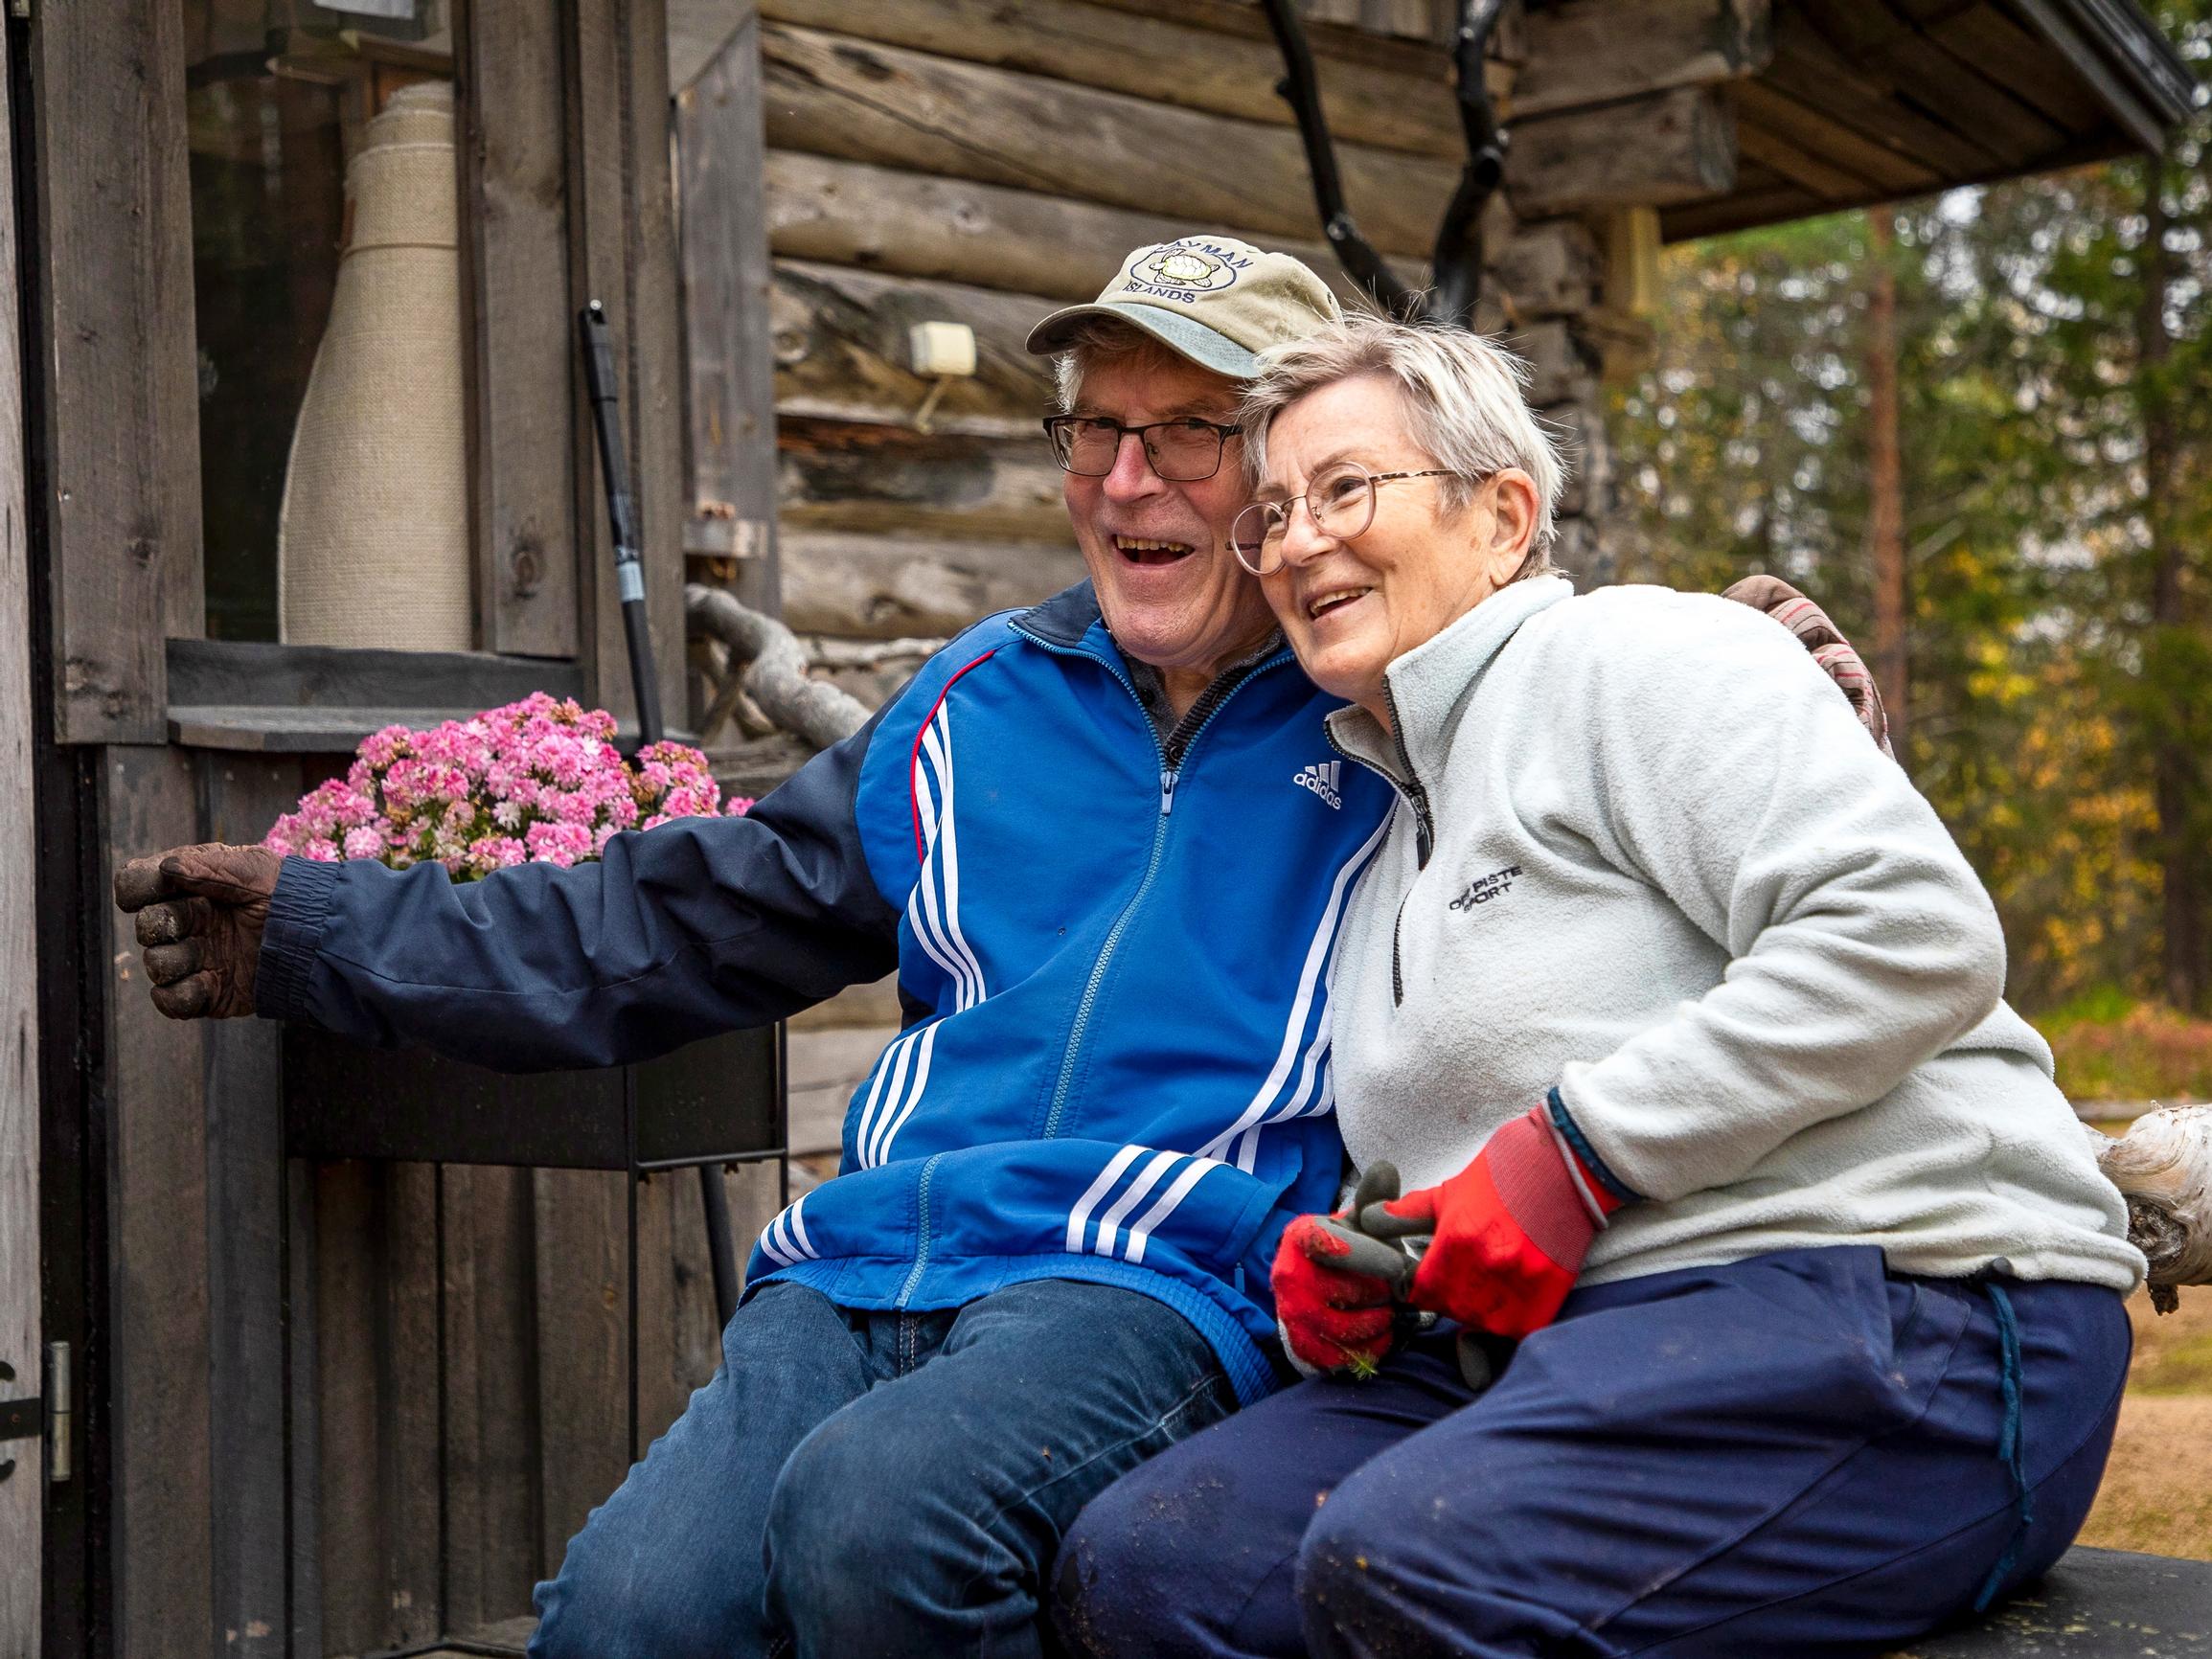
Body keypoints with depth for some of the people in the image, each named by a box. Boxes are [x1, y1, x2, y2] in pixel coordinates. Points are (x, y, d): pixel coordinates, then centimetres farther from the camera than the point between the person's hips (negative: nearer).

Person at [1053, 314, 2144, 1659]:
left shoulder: (1628, 657, -3)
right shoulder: (1395, 845, 25)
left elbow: (1916, 929, -17)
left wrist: (1577, 1144, -16)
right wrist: (1344, 1284, 7)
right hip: (1561, 1341, 8)